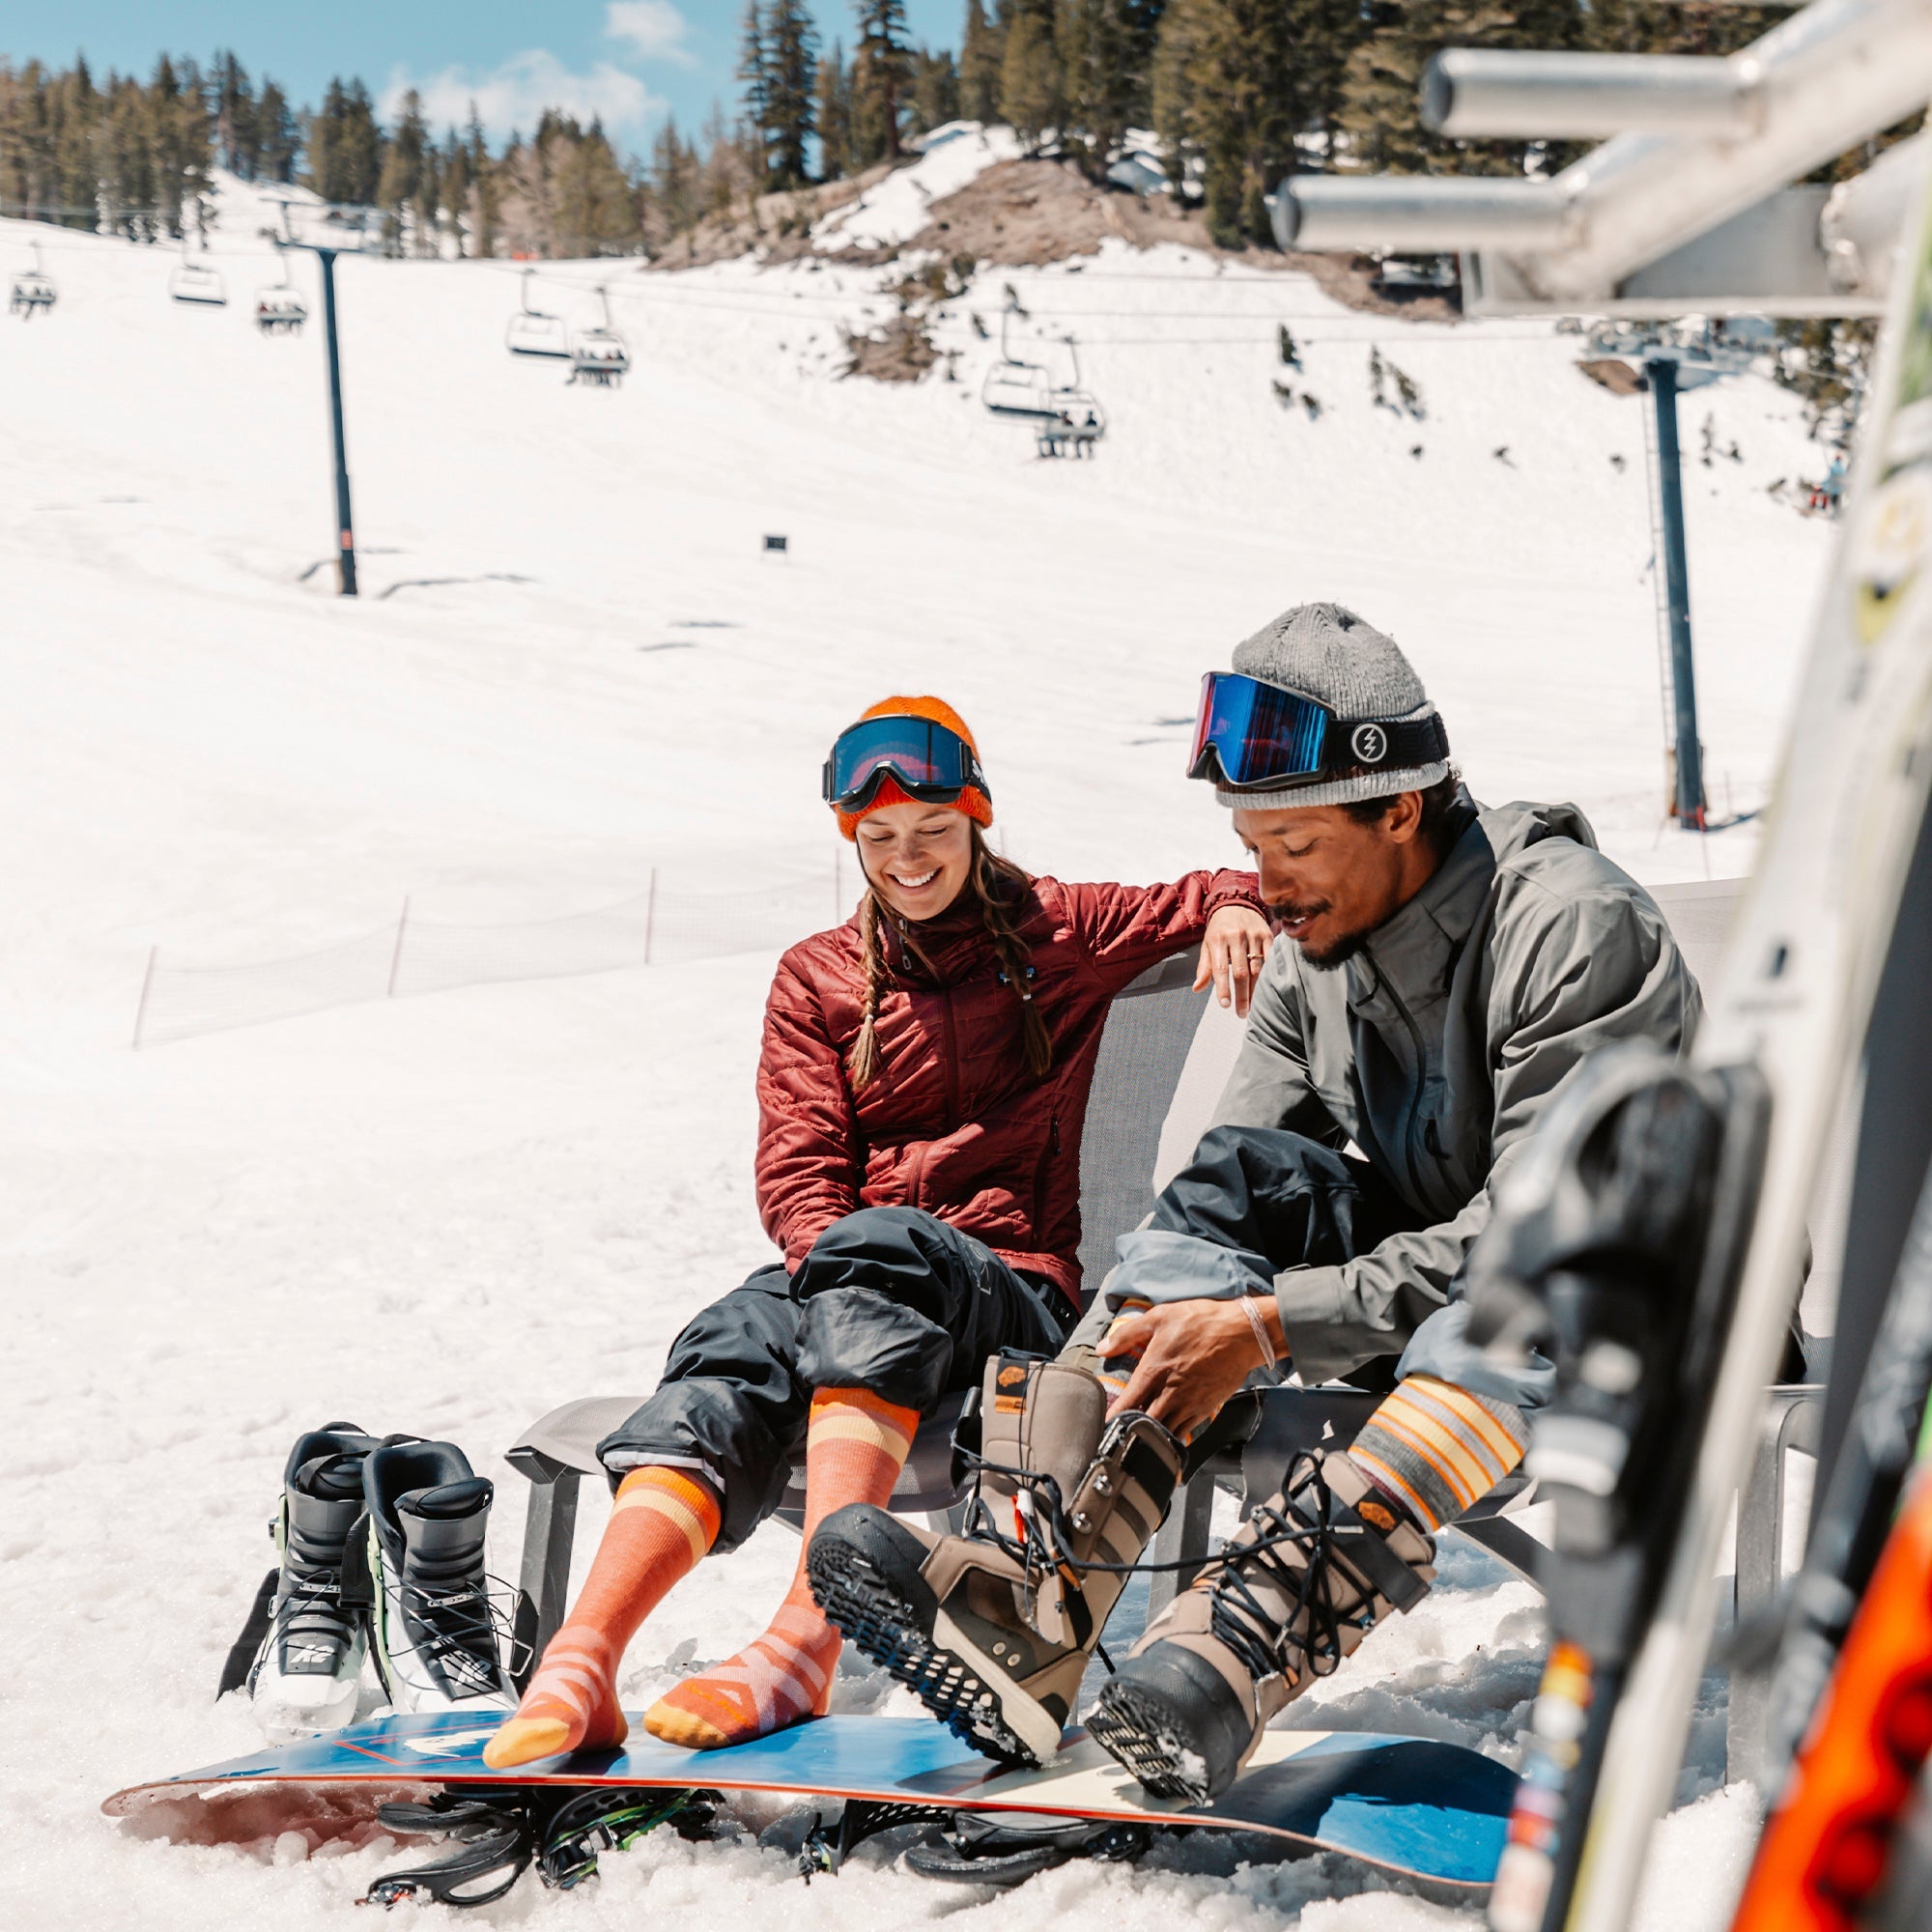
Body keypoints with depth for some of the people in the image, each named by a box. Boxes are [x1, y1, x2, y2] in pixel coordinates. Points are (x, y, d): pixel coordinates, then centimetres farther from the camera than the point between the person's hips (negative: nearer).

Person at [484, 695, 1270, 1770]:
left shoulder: (1056, 935, 15)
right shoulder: (819, 978, 18)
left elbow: (1214, 896, 22)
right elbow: (795, 1167, 8)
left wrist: (1233, 908, -4)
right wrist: (834, 1260, -14)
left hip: (1016, 1285, -2)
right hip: (839, 1269, 3)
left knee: (881, 1245, -38)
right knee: (731, 1364, -33)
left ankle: (804, 1643, -52)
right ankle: (580, 1664, -52)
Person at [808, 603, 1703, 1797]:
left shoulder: (1576, 929, -20)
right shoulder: (1315, 949, 1)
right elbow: (1233, 1203, 1)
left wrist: (1270, 1325, -30)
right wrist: (1175, 1329, -20)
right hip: (1418, 1288, 6)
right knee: (1247, 1171, -21)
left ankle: (1252, 1633, -53)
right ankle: (1033, 1587, -36)